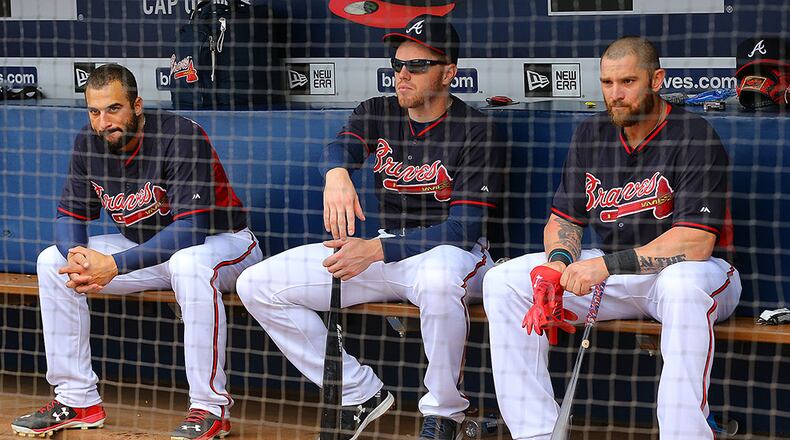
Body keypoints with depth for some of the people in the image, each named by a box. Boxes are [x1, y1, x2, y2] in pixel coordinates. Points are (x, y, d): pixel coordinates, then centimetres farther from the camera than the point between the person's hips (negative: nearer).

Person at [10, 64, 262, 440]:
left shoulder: (180, 137, -26)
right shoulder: (88, 145, -6)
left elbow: (190, 230, -32)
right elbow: (70, 214, 1)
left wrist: (115, 265, -37)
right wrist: (75, 254, -24)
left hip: (223, 242, -7)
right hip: (145, 247, 7)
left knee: (189, 264, -41)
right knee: (52, 261, -5)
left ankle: (211, 408, -29)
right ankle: (76, 399, -1)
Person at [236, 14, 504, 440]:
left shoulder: (476, 130, -12)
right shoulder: (377, 113, 7)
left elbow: (464, 228, -19)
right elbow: (342, 144, -14)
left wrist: (377, 251, -30)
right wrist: (337, 172, -41)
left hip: (450, 252, -6)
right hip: (382, 250, 6)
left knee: (439, 279, -45)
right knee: (256, 285, -6)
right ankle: (360, 394, -1)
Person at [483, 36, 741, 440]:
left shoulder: (695, 137, -15)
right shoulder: (591, 134, 6)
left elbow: (695, 243, -25)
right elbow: (563, 219, 11)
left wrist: (609, 264, -30)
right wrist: (558, 262, -12)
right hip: (608, 273, 6)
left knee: (683, 284, -42)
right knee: (503, 281, -9)